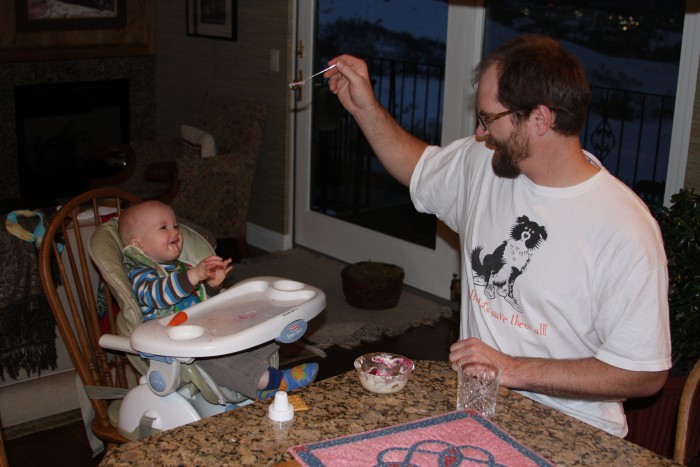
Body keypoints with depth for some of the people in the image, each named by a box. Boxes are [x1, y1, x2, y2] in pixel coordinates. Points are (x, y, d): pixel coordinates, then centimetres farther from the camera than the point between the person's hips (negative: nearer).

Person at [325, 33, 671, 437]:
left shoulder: (625, 230, -19)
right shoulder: (481, 163, 2)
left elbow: (646, 374, -16)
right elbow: (418, 168, 25)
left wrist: (514, 370, -18)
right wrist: (365, 107, 14)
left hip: (569, 432, -5)